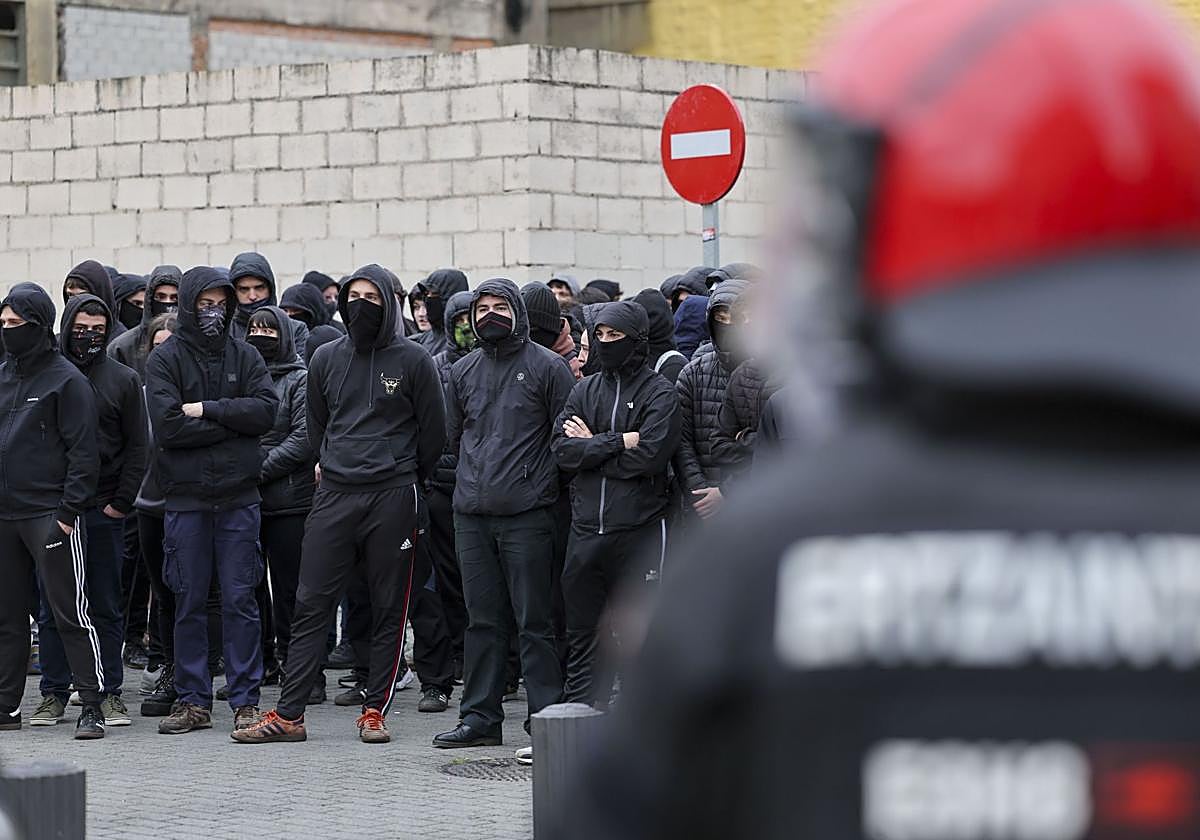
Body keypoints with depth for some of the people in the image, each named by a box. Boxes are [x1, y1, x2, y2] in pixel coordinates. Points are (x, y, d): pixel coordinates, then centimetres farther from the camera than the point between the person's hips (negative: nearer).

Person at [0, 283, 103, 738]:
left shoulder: (66, 380, -6)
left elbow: (83, 451, -9)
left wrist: (70, 509, -15)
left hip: (51, 515, -7)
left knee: (70, 611, -6)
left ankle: (92, 705, -4)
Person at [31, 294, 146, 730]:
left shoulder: (123, 380, 6)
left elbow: (136, 447, 6)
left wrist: (122, 501, -3)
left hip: (104, 512, 0)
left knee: (107, 607, 4)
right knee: (52, 607, 3)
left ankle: (110, 692, 9)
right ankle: (54, 693, 8)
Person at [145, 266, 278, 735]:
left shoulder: (245, 357, 9)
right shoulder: (165, 360, 1)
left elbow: (266, 411, -6)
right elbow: (168, 425, -12)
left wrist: (208, 409, -12)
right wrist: (232, 422, -9)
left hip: (239, 498, 1)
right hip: (185, 498, -1)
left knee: (240, 600, 1)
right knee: (189, 603, 4)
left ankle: (245, 701, 4)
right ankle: (193, 701, 10)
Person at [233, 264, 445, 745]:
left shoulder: (412, 361, -1)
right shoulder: (327, 359, 10)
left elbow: (433, 431, 6)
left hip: (393, 496, -3)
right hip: (334, 496, 3)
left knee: (388, 607, 2)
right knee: (311, 603, -1)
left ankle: (375, 710, 8)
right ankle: (288, 714, -1)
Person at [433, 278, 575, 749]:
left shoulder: (546, 368, 0)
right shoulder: (463, 372, 15)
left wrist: (541, 481, -3)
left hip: (527, 515, -5)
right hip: (472, 514, 5)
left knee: (534, 620, -5)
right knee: (483, 619, 8)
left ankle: (546, 716, -2)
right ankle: (480, 718, 12)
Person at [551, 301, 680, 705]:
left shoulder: (659, 394, 0)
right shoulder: (584, 391, 14)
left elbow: (651, 455, -14)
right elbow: (562, 450, 0)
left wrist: (591, 446, -6)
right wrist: (618, 442, -11)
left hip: (639, 529, -5)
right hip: (586, 530, 5)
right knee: (582, 631, 8)